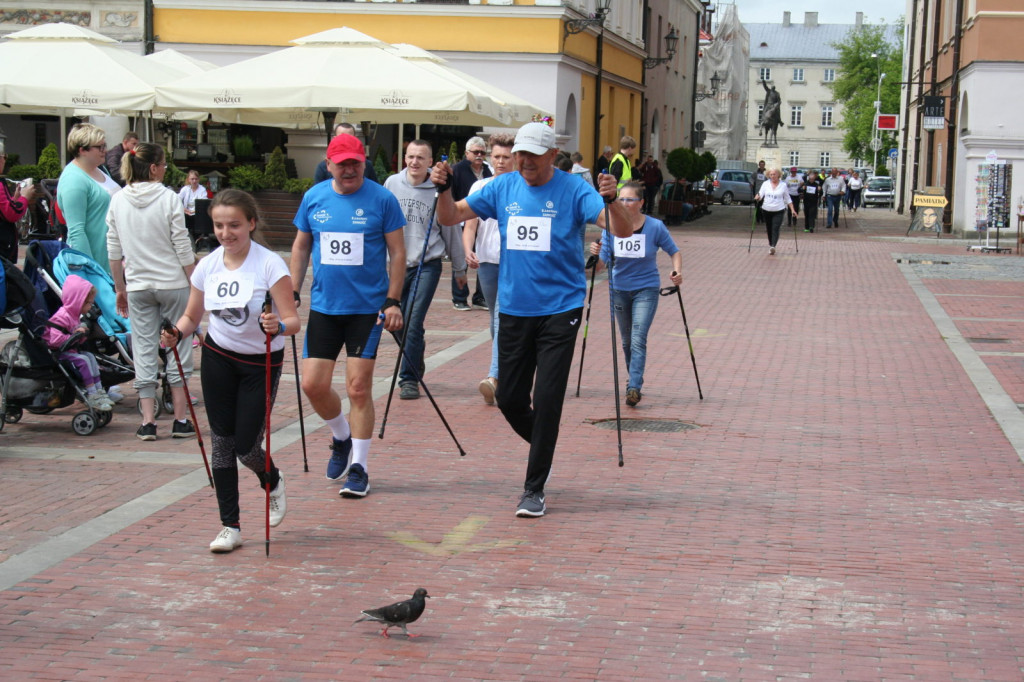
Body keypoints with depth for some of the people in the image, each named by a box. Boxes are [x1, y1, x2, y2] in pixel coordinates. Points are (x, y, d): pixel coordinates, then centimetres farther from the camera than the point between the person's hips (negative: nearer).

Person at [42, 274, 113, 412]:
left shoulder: (74, 316, 12)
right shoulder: (62, 317, -22)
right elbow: (55, 339, -31)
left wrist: (81, 334, -2)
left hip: (69, 350, 10)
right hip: (56, 352, -10)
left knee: (90, 356, 2)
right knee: (83, 360, -22)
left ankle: (99, 391, 1)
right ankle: (92, 397, -21)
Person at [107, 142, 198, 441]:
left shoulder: (118, 201, 2)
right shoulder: (168, 198, -9)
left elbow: (114, 251, 7)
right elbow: (183, 248, -8)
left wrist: (120, 287, 17)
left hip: (137, 286, 3)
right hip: (172, 283, -3)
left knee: (144, 350, 6)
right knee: (178, 347, 6)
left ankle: (148, 422, 4)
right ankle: (180, 420, 8)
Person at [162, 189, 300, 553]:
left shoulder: (270, 265, -18)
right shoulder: (207, 266, -4)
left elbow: (293, 321, -21)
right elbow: (191, 316, 7)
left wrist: (278, 326, -43)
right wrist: (177, 334, -14)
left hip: (261, 363, -3)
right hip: (218, 358, 4)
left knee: (246, 446, -3)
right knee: (222, 441, 1)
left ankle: (272, 482, 33)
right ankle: (230, 526, 10)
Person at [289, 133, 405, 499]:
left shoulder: (381, 199, -6)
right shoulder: (314, 198, 4)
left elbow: (397, 252, -2)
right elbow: (300, 248, 14)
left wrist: (393, 301, -9)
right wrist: (292, 294, 8)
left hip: (368, 307, -3)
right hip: (323, 305, 4)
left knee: (359, 388, -3)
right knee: (313, 385, 1)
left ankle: (359, 468, 8)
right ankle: (342, 438, 30)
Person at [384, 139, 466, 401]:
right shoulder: (392, 184, 2)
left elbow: (451, 229, 4)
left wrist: (459, 268, 11)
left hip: (428, 264, -3)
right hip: (397, 263, 3)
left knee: (413, 322, -12)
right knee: (400, 322, 9)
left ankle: (409, 378, -6)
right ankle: (416, 367, 28)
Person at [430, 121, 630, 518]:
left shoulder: (573, 191, -7)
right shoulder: (503, 188, 4)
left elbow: (622, 230, -17)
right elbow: (451, 217, 6)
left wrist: (611, 200, -37)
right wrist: (443, 190, -14)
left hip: (559, 310, -4)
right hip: (514, 309, 4)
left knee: (547, 401, -6)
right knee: (509, 400, 9)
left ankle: (534, 489, 4)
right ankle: (542, 448, 38)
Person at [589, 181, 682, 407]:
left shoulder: (655, 227, -14)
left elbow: (674, 252, -1)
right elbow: (603, 262, -8)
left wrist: (677, 271, -19)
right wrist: (597, 253, -30)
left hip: (646, 289, -3)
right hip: (619, 289, 3)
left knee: (638, 340, -16)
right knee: (627, 341, 15)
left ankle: (634, 387, -22)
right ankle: (634, 378, 35)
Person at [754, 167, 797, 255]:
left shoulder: (783, 185, 4)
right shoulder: (765, 184, 6)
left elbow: (788, 199, 9)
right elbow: (760, 194, 3)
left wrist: (792, 209, 4)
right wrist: (757, 197, -21)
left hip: (778, 211, -3)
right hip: (766, 210, 3)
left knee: (775, 229, -16)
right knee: (769, 229, 8)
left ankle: (773, 246, -27)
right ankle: (770, 245, 23)